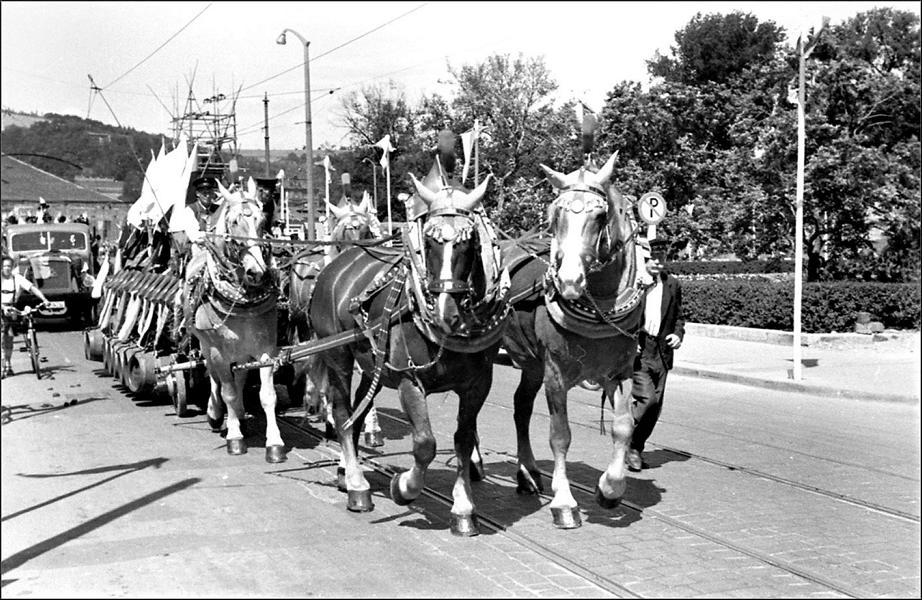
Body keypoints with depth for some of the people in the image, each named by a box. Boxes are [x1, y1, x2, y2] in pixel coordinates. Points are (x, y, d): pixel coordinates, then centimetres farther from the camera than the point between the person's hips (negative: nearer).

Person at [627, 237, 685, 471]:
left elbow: (678, 316, 20)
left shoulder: (673, 285, 11)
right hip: (637, 350, -5)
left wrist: (678, 335, 1)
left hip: (661, 352, 5)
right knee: (647, 399, -15)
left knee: (655, 405, 4)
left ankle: (636, 448, 19)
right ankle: (629, 444, 3)